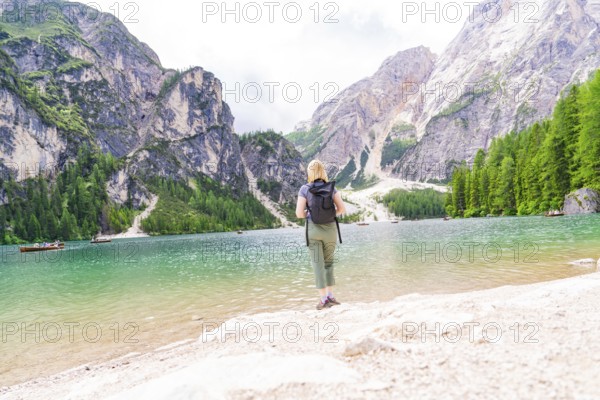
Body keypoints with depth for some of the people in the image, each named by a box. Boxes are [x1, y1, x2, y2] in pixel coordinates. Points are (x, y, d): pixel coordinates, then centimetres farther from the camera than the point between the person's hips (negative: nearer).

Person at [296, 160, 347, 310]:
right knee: (328, 262, 17)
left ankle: (323, 299, 2)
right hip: (330, 229, 2)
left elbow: (299, 213, -11)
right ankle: (330, 296, 15)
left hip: (313, 229, -2)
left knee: (318, 264, 2)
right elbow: (342, 209, -3)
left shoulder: (304, 189, -5)